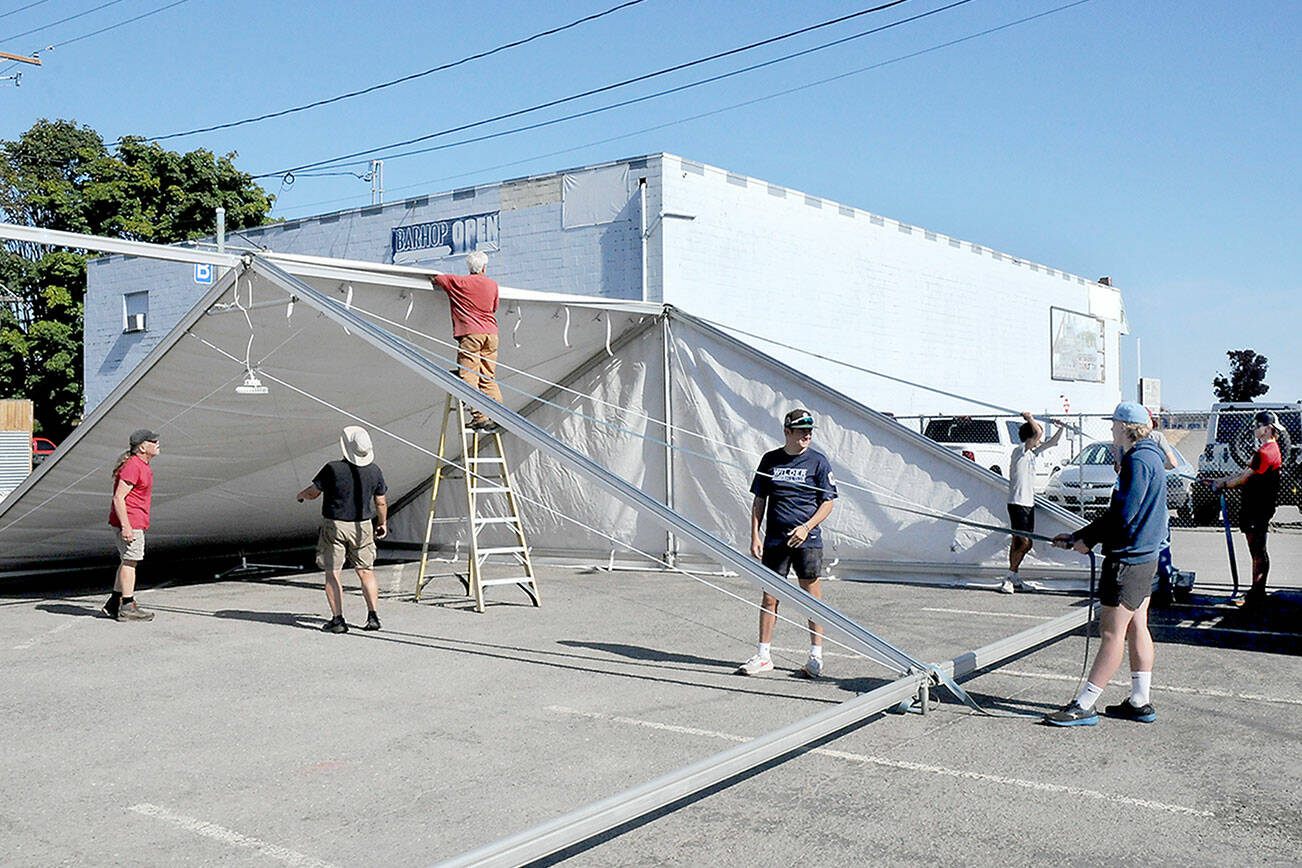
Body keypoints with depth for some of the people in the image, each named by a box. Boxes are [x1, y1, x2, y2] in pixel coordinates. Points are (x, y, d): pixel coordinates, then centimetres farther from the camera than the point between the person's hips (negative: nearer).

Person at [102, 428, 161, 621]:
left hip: (136, 521, 10)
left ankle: (114, 604, 22)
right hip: (131, 521, -10)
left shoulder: (142, 465, 15)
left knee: (128, 562, 15)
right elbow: (118, 498, -22)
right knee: (129, 562, -6)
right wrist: (126, 526, -25)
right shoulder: (132, 466, -18)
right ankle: (127, 607, -2)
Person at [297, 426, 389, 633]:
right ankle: (373, 616, 6)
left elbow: (312, 493, -6)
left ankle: (338, 619, 1)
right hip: (362, 526, 3)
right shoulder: (374, 471, -5)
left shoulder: (333, 469, -17)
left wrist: (301, 495, 17)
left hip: (334, 526, -3)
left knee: (332, 574, 5)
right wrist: (382, 523, 21)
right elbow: (381, 503, 5)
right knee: (366, 572, 13)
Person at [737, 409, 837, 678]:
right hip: (774, 540, 2)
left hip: (807, 540, -2)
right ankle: (763, 656, 15)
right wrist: (755, 535, 3)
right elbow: (759, 500, 11)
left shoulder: (818, 461, 0)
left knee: (812, 597, 1)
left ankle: (816, 656, 13)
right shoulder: (770, 460, 6)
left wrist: (806, 527, -14)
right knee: (769, 598, 5)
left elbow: (827, 502, -1)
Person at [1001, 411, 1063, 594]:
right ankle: (1009, 578, -8)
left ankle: (1013, 578, 14)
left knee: (1018, 542, 9)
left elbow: (1052, 442, 26)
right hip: (1018, 503, -9)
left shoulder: (1031, 452, 15)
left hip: (1028, 503, 9)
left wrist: (1060, 429, 13)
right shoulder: (1019, 451, -11)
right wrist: (1029, 418, -8)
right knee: (1025, 543, -12)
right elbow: (1039, 433, -22)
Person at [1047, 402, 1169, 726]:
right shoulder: (1150, 458, 16)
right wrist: (1077, 537, 16)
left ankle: (1084, 707, -4)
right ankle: (1140, 703, 20)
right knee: (1136, 628, 13)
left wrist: (1088, 539, -11)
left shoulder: (1138, 461, -16)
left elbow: (1124, 516, -23)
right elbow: (1116, 512, 18)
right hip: (1144, 556, 10)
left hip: (1127, 560, -10)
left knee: (1112, 633, -7)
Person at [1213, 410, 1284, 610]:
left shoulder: (1265, 452, -18)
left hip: (1258, 511, -11)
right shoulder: (1270, 449, 17)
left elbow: (1245, 478, -18)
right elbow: (1246, 474, 18)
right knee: (1257, 552, 15)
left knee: (1258, 552, -6)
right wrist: (1222, 482, 12)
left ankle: (1257, 594, -3)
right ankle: (1256, 593, 22)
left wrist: (1223, 485, -6)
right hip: (1255, 509, 11)